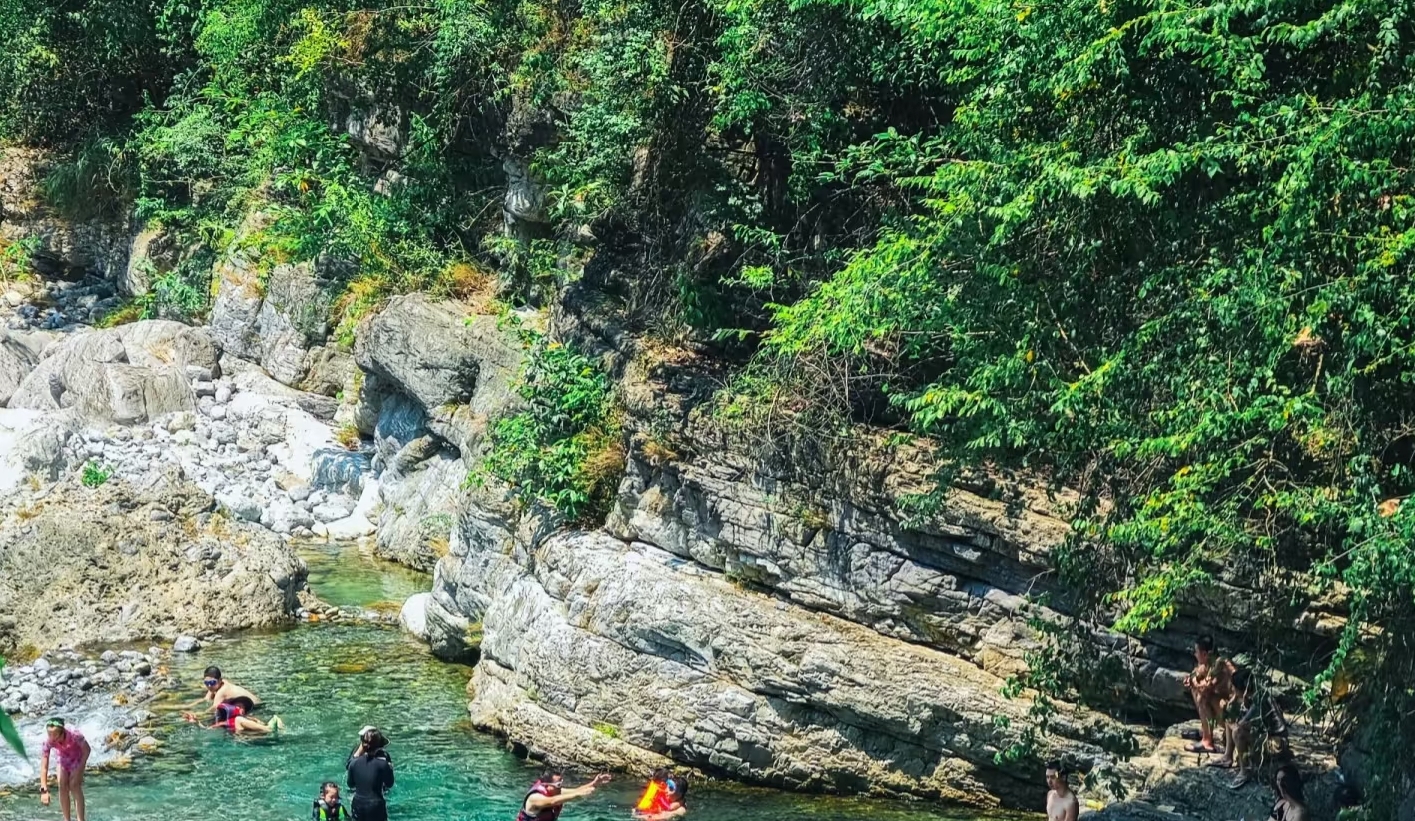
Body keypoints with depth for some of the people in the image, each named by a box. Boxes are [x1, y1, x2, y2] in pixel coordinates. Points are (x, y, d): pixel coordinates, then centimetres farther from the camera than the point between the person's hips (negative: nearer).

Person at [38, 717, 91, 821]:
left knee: (74, 785, -15)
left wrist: (79, 770, -19)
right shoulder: (48, 742, -35)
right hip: (63, 757, 3)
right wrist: (44, 790, -37)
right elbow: (43, 767, -32)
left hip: (78, 757, -3)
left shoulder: (74, 735, -42)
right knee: (62, 786, -7)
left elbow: (87, 750, -22)